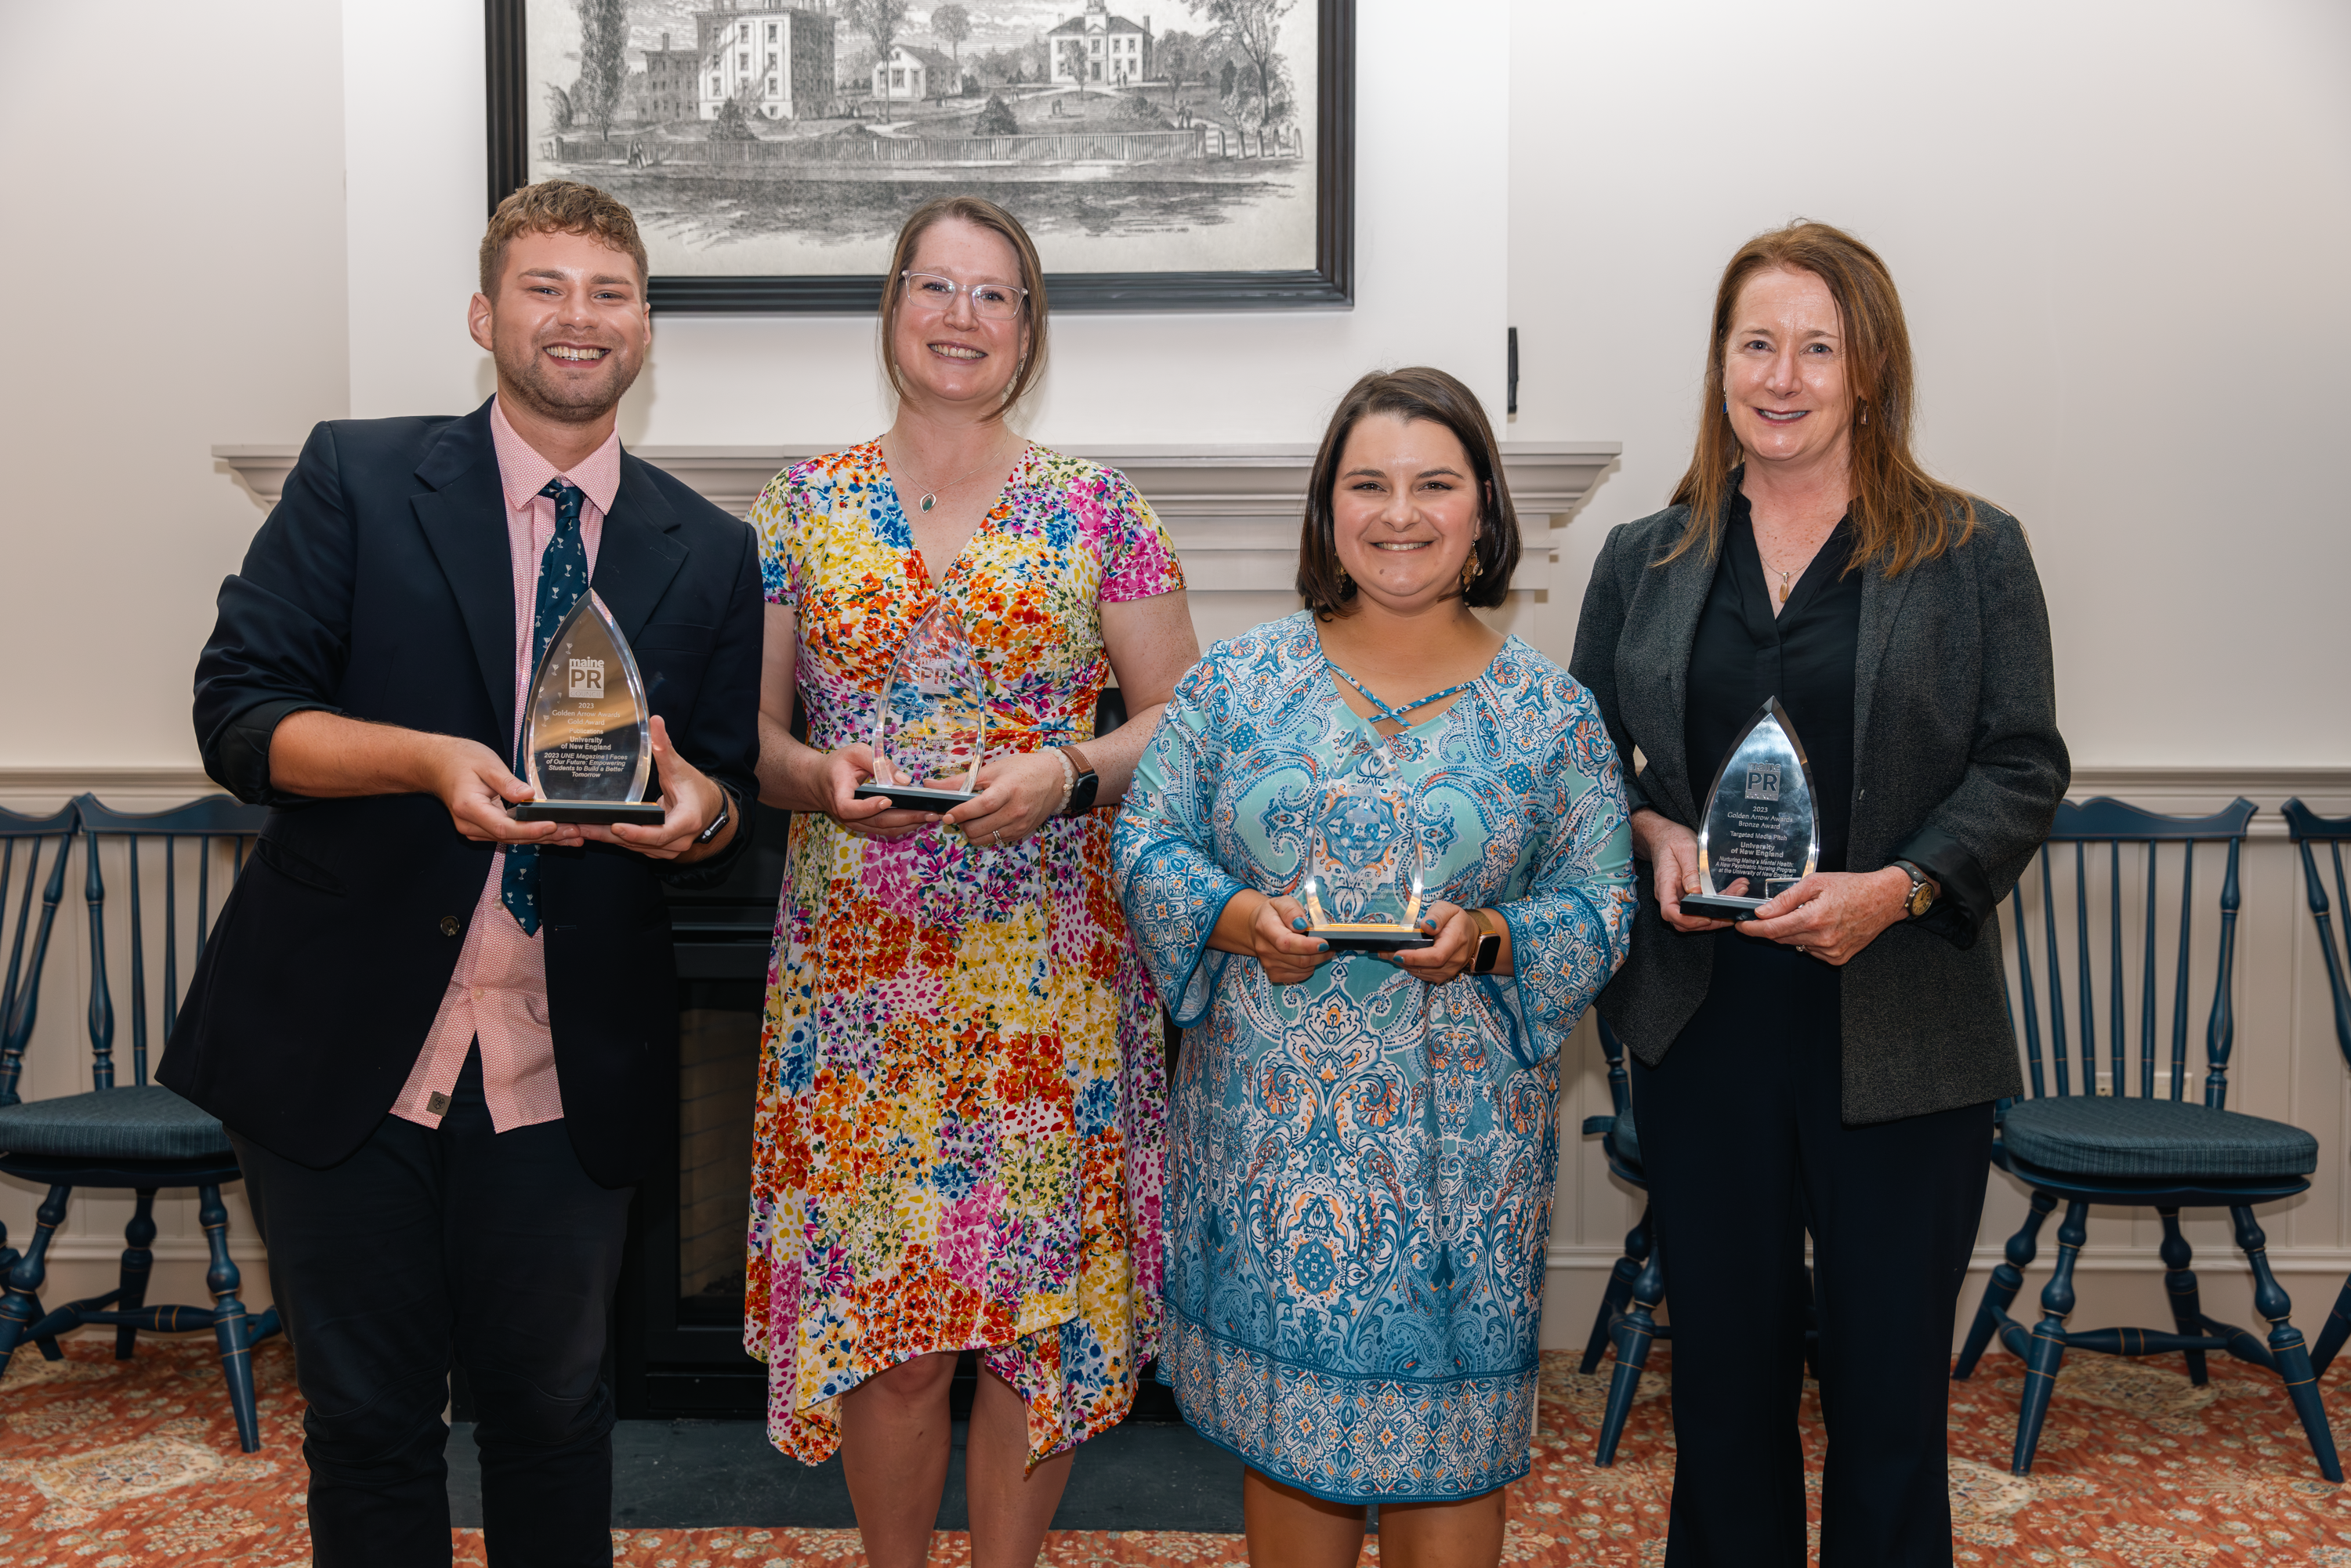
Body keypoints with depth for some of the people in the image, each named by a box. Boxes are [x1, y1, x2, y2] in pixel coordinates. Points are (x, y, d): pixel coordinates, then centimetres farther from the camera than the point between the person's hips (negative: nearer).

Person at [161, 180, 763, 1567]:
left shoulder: (709, 555, 6)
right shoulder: (356, 477, 0)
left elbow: (737, 800, 7)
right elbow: (237, 711, -7)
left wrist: (696, 807, -17)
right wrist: (429, 759, -24)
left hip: (568, 1073, 2)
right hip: (342, 1042, -1)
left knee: (557, 1403, 15)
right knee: (367, 1412, 12)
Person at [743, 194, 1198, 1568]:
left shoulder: (1096, 512, 4)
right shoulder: (806, 505, 7)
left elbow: (1181, 720, 4)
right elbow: (745, 725, 8)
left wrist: (1068, 774, -14)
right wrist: (815, 775, -13)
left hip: (1049, 973, 0)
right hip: (860, 972, 1)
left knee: (1038, 1312, 5)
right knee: (879, 1306, 3)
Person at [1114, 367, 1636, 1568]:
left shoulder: (1549, 711, 2)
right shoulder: (1240, 679, 4)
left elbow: (1602, 905, 2)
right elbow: (1146, 847, 3)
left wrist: (1487, 938, -17)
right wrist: (1239, 919, -15)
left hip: (1460, 1140, -1)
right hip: (1265, 1128, 1)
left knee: (1444, 1441, 8)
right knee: (1284, 1425, 11)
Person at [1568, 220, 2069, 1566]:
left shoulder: (1974, 555, 2)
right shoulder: (1644, 561, 9)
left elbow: (2025, 769, 0)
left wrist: (1898, 887, -16)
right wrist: (1652, 836, -7)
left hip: (1902, 1037, -2)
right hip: (1704, 1030, 2)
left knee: (1890, 1380, 7)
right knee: (1725, 1369, 12)